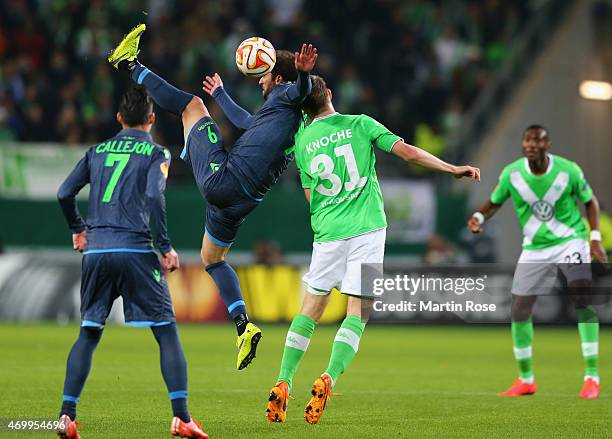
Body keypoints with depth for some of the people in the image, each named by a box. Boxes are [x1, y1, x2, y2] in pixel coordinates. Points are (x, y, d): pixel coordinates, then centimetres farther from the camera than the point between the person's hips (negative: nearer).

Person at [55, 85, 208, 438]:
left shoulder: (97, 151, 16)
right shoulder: (156, 153, 4)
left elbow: (65, 193, 12)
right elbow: (154, 197, -12)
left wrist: (78, 229, 29)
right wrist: (167, 247, -7)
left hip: (96, 251, 4)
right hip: (135, 249, -4)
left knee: (88, 335, 13)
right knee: (167, 331, 0)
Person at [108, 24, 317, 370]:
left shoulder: (283, 96, 2)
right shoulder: (296, 123, 27)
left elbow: (300, 91, -25)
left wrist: (303, 73, -48)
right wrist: (221, 94, 64)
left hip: (221, 177, -8)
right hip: (241, 202, 8)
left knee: (192, 104, 12)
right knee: (213, 259, 26)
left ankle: (130, 64, 22)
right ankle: (245, 328, 9)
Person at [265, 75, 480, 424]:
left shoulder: (302, 142, 6)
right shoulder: (359, 124, 0)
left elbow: (310, 195, 12)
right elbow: (406, 151, -5)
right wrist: (453, 169, 2)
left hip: (327, 232, 2)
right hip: (367, 227, -2)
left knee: (311, 309, 12)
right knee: (359, 312, -1)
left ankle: (283, 383, 4)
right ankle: (329, 379, -20)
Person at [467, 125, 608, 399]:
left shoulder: (568, 170, -14)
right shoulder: (511, 173, -10)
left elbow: (590, 201, 0)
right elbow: (495, 202, 7)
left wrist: (595, 238, -10)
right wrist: (479, 217, -15)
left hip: (570, 240, -3)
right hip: (535, 248, 3)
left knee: (583, 299, -23)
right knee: (519, 311, 0)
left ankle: (591, 377, -17)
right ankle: (525, 380, 20)